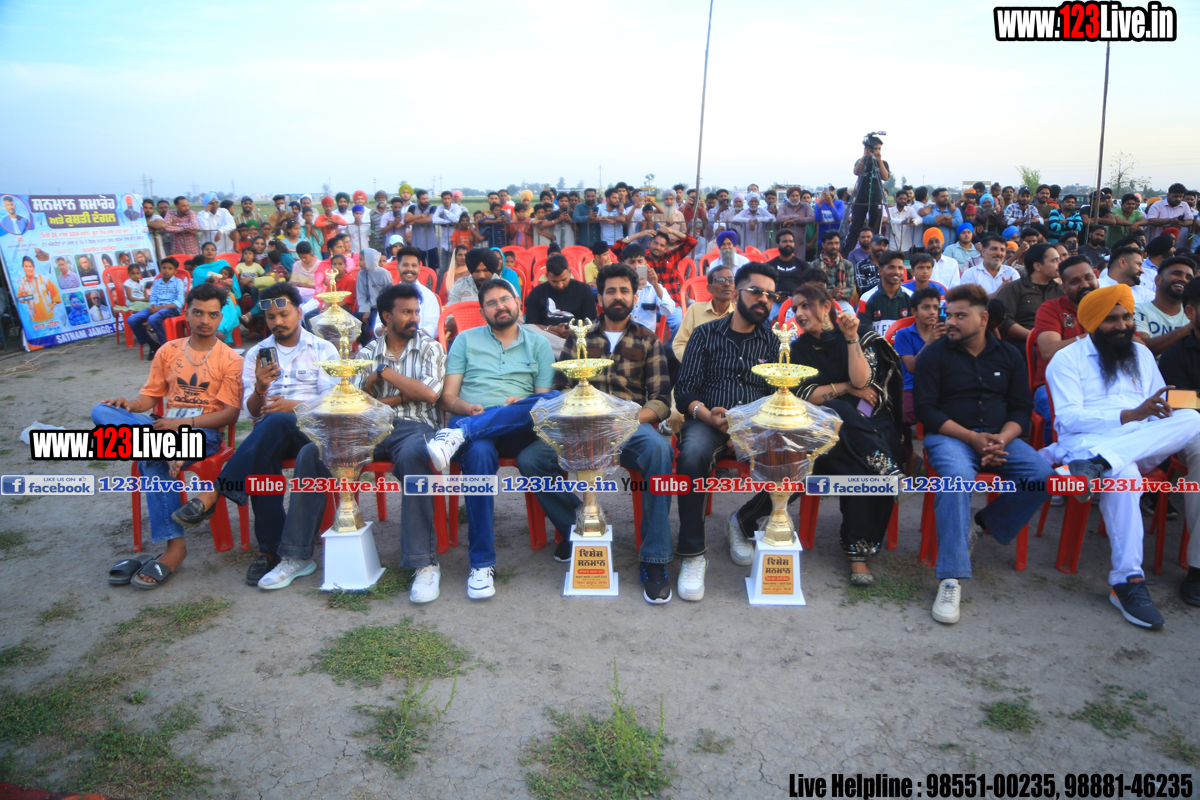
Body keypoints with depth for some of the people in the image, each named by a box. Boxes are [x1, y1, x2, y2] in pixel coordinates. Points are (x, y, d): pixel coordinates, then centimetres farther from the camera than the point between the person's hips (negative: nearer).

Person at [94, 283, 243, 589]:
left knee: (152, 459, -35)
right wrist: (128, 404, -8)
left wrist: (183, 423, -19)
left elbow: (230, 414, -6)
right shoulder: (168, 351, 16)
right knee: (102, 412, -21)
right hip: (166, 426, 5)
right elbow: (150, 395, 16)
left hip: (205, 432, -4)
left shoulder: (230, 360, 2)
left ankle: (174, 545, -31)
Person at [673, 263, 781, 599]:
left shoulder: (772, 343, 19)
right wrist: (707, 415, -17)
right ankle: (692, 555, -24)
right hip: (707, 420, -2)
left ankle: (744, 523, 3)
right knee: (692, 455, -37)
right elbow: (684, 391, 4)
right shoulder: (706, 334, 14)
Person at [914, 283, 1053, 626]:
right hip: (949, 435, -4)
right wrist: (972, 437, -14)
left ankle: (985, 522, 1)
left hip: (999, 437, 4)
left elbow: (1021, 408, 10)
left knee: (1042, 474, -24)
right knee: (957, 476, -37)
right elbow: (926, 409, -4)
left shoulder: (1008, 355, 13)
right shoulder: (935, 353, 2)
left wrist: (1001, 439, -12)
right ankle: (951, 579, -37)